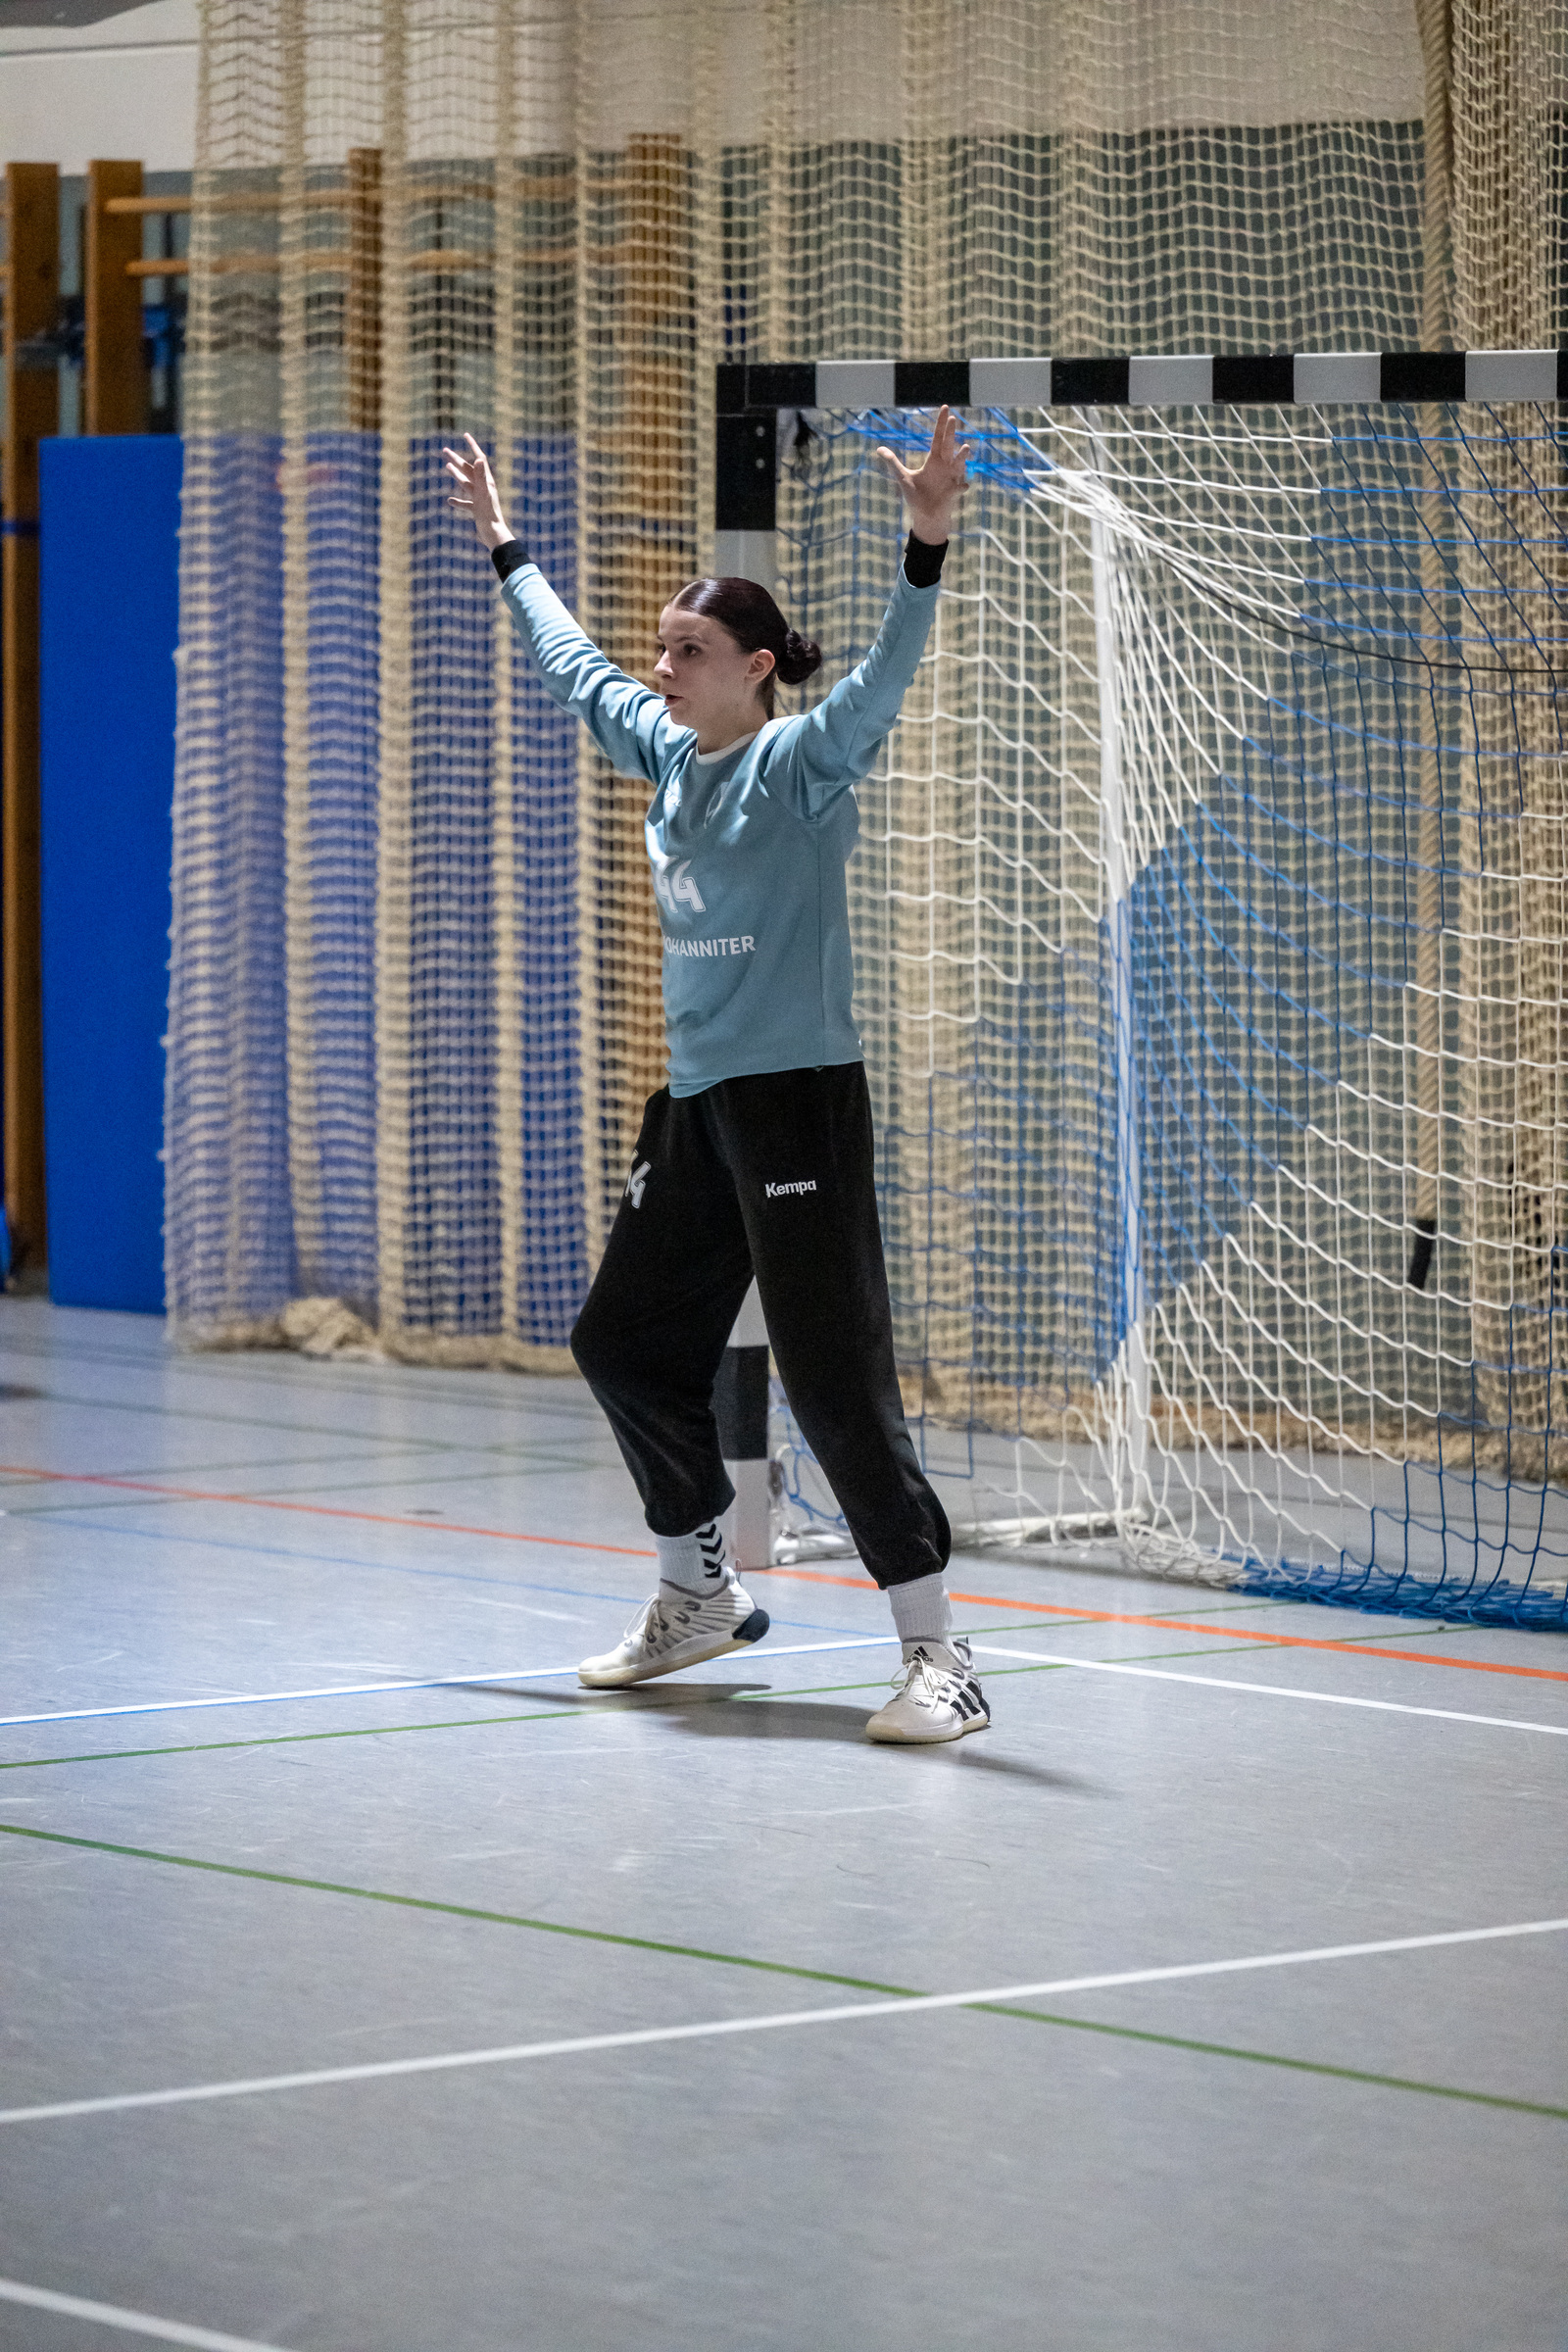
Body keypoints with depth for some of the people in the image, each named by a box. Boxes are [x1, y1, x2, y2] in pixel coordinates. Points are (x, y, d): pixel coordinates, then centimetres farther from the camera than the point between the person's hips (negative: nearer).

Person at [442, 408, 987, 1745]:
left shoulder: (800, 764, -10)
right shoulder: (666, 751, 11)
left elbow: (884, 679, -28)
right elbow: (575, 666, 28)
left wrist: (926, 548, -43)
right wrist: (508, 550, 38)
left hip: (798, 1100, -9)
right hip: (695, 1105, 9)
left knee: (835, 1373, -14)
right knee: (625, 1342, 16)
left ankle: (939, 1656, -13)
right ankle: (699, 1596, 35)